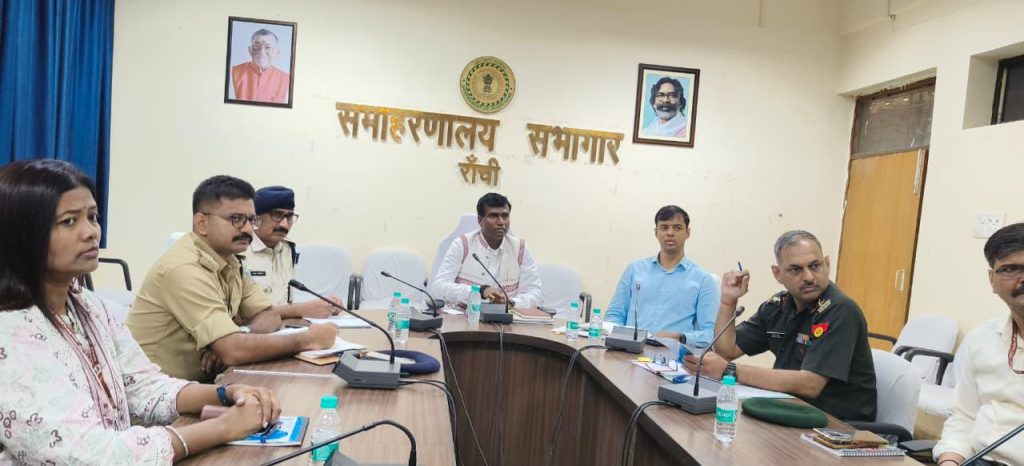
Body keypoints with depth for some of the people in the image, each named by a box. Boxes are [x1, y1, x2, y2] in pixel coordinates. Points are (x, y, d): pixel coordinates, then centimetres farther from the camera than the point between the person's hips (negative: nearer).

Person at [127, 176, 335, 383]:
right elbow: (233, 351, -27)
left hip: (199, 382, 7)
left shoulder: (228, 260, 3)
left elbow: (270, 316, 6)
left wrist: (238, 335, -15)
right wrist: (307, 340, -20)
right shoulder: (184, 268, -21)